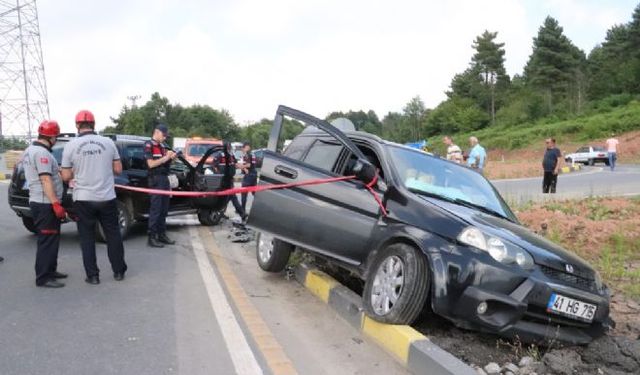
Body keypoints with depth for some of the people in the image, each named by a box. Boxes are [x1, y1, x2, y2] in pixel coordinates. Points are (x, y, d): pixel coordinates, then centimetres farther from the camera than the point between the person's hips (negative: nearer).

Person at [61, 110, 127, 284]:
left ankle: (92, 275, 10)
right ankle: (119, 271, 20)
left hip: (83, 199, -1)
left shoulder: (71, 146, -5)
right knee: (113, 234, 13)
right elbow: (118, 170, 4)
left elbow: (66, 176, -2)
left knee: (87, 237, 9)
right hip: (107, 198, 1)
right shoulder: (108, 142, -1)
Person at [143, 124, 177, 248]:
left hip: (165, 179, 8)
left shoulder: (162, 146, 17)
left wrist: (171, 157, 2)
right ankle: (152, 237, -4)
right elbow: (151, 164, -15)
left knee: (164, 209, 11)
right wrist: (165, 157, -15)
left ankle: (162, 234, 20)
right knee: (155, 209, -7)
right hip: (156, 179, -8)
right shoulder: (149, 145, -7)